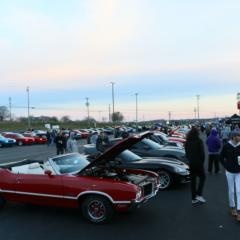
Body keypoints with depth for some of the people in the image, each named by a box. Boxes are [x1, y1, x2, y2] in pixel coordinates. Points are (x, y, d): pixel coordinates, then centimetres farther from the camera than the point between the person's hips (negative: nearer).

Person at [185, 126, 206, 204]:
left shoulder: (187, 142, 5)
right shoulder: (199, 141, -11)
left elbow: (187, 153, 10)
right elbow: (202, 153, -10)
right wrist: (202, 161, 4)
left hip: (191, 163, 5)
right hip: (198, 163, -5)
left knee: (193, 180, 10)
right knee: (202, 178, 10)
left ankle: (194, 198, 13)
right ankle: (199, 195, -3)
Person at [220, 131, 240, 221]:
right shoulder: (226, 146, -8)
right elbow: (221, 157, 4)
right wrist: (226, 166, -2)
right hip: (230, 172, -1)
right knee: (231, 191, 10)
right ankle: (232, 208, 27)